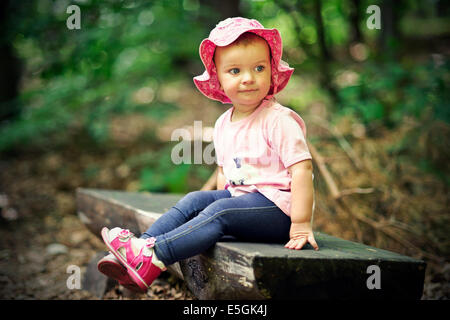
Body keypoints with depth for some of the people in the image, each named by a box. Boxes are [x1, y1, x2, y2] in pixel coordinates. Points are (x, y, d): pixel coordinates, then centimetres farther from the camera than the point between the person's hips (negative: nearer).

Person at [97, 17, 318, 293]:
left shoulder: (279, 120, -15)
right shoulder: (223, 124, 9)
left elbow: (302, 169, -20)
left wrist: (301, 224, -24)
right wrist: (221, 199, 10)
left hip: (277, 206, -8)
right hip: (239, 197, 8)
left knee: (220, 212, -26)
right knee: (194, 201, -7)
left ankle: (152, 257, -34)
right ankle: (141, 246, -17)